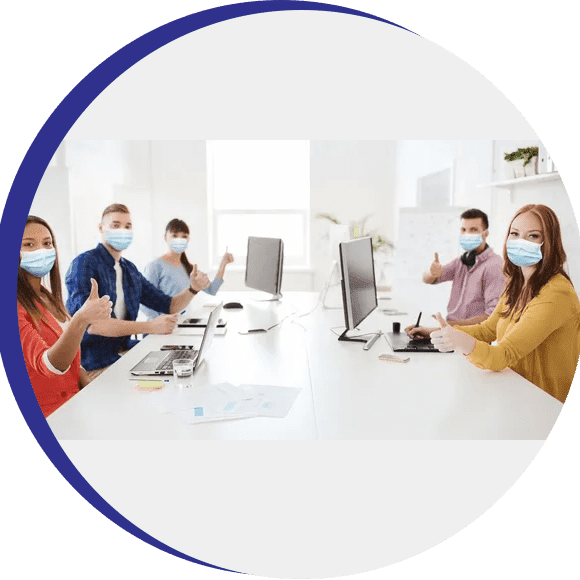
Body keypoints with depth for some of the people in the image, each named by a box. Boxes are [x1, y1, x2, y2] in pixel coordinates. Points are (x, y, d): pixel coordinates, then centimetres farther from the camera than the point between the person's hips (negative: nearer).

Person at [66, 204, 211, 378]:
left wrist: (193, 288, -5)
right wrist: (150, 327, -28)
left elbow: (169, 306, 16)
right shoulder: (85, 263, -10)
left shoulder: (130, 270, 13)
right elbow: (90, 323, -24)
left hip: (124, 353, 7)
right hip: (93, 367, -7)